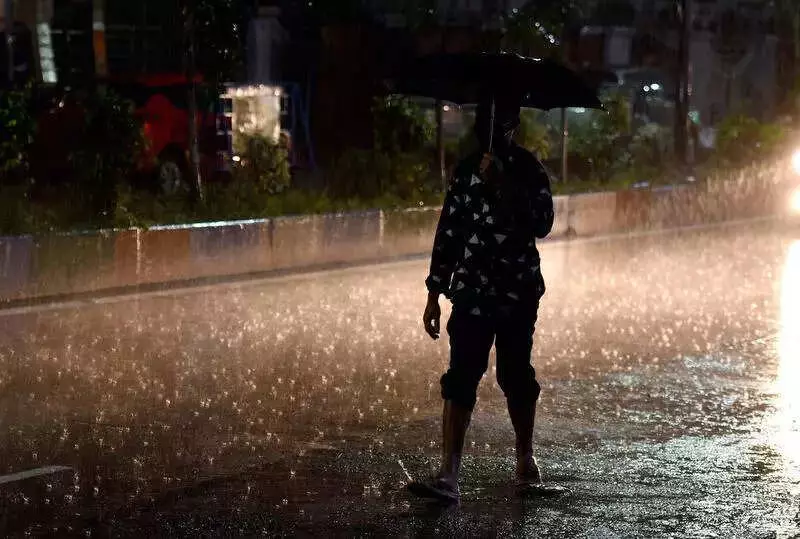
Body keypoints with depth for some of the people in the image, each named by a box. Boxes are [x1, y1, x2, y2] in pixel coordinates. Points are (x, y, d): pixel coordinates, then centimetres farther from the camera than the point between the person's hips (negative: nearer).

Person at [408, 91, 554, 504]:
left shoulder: (528, 171, -1)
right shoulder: (466, 171, 8)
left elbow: (541, 224, -16)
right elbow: (448, 233, 10)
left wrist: (503, 187, -25)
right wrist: (434, 293, 8)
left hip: (518, 293, -2)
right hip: (471, 293, 2)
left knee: (516, 376, 8)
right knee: (460, 380, -7)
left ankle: (525, 459, 29)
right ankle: (448, 476, -12)